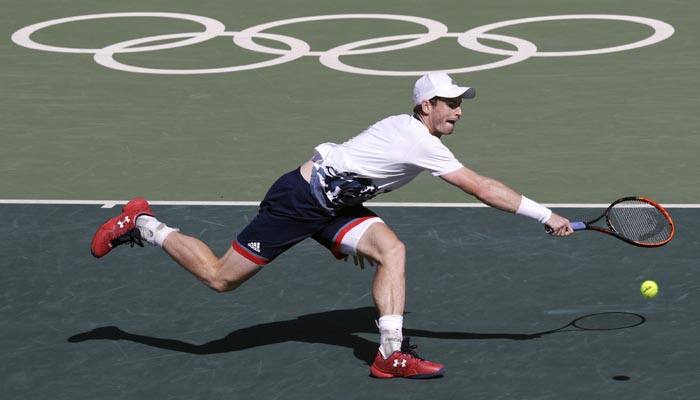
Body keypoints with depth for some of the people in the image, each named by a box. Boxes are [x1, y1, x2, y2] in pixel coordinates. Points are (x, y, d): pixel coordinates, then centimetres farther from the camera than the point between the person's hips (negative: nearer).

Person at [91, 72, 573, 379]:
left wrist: (355, 237, 24)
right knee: (221, 277, -2)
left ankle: (391, 353, -14)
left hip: (333, 205, 9)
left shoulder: (407, 129, 7)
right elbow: (484, 189, -23)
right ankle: (145, 226, 16)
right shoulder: (418, 141, -22)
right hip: (298, 200, -9)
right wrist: (546, 215, -18)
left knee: (391, 248, -13)